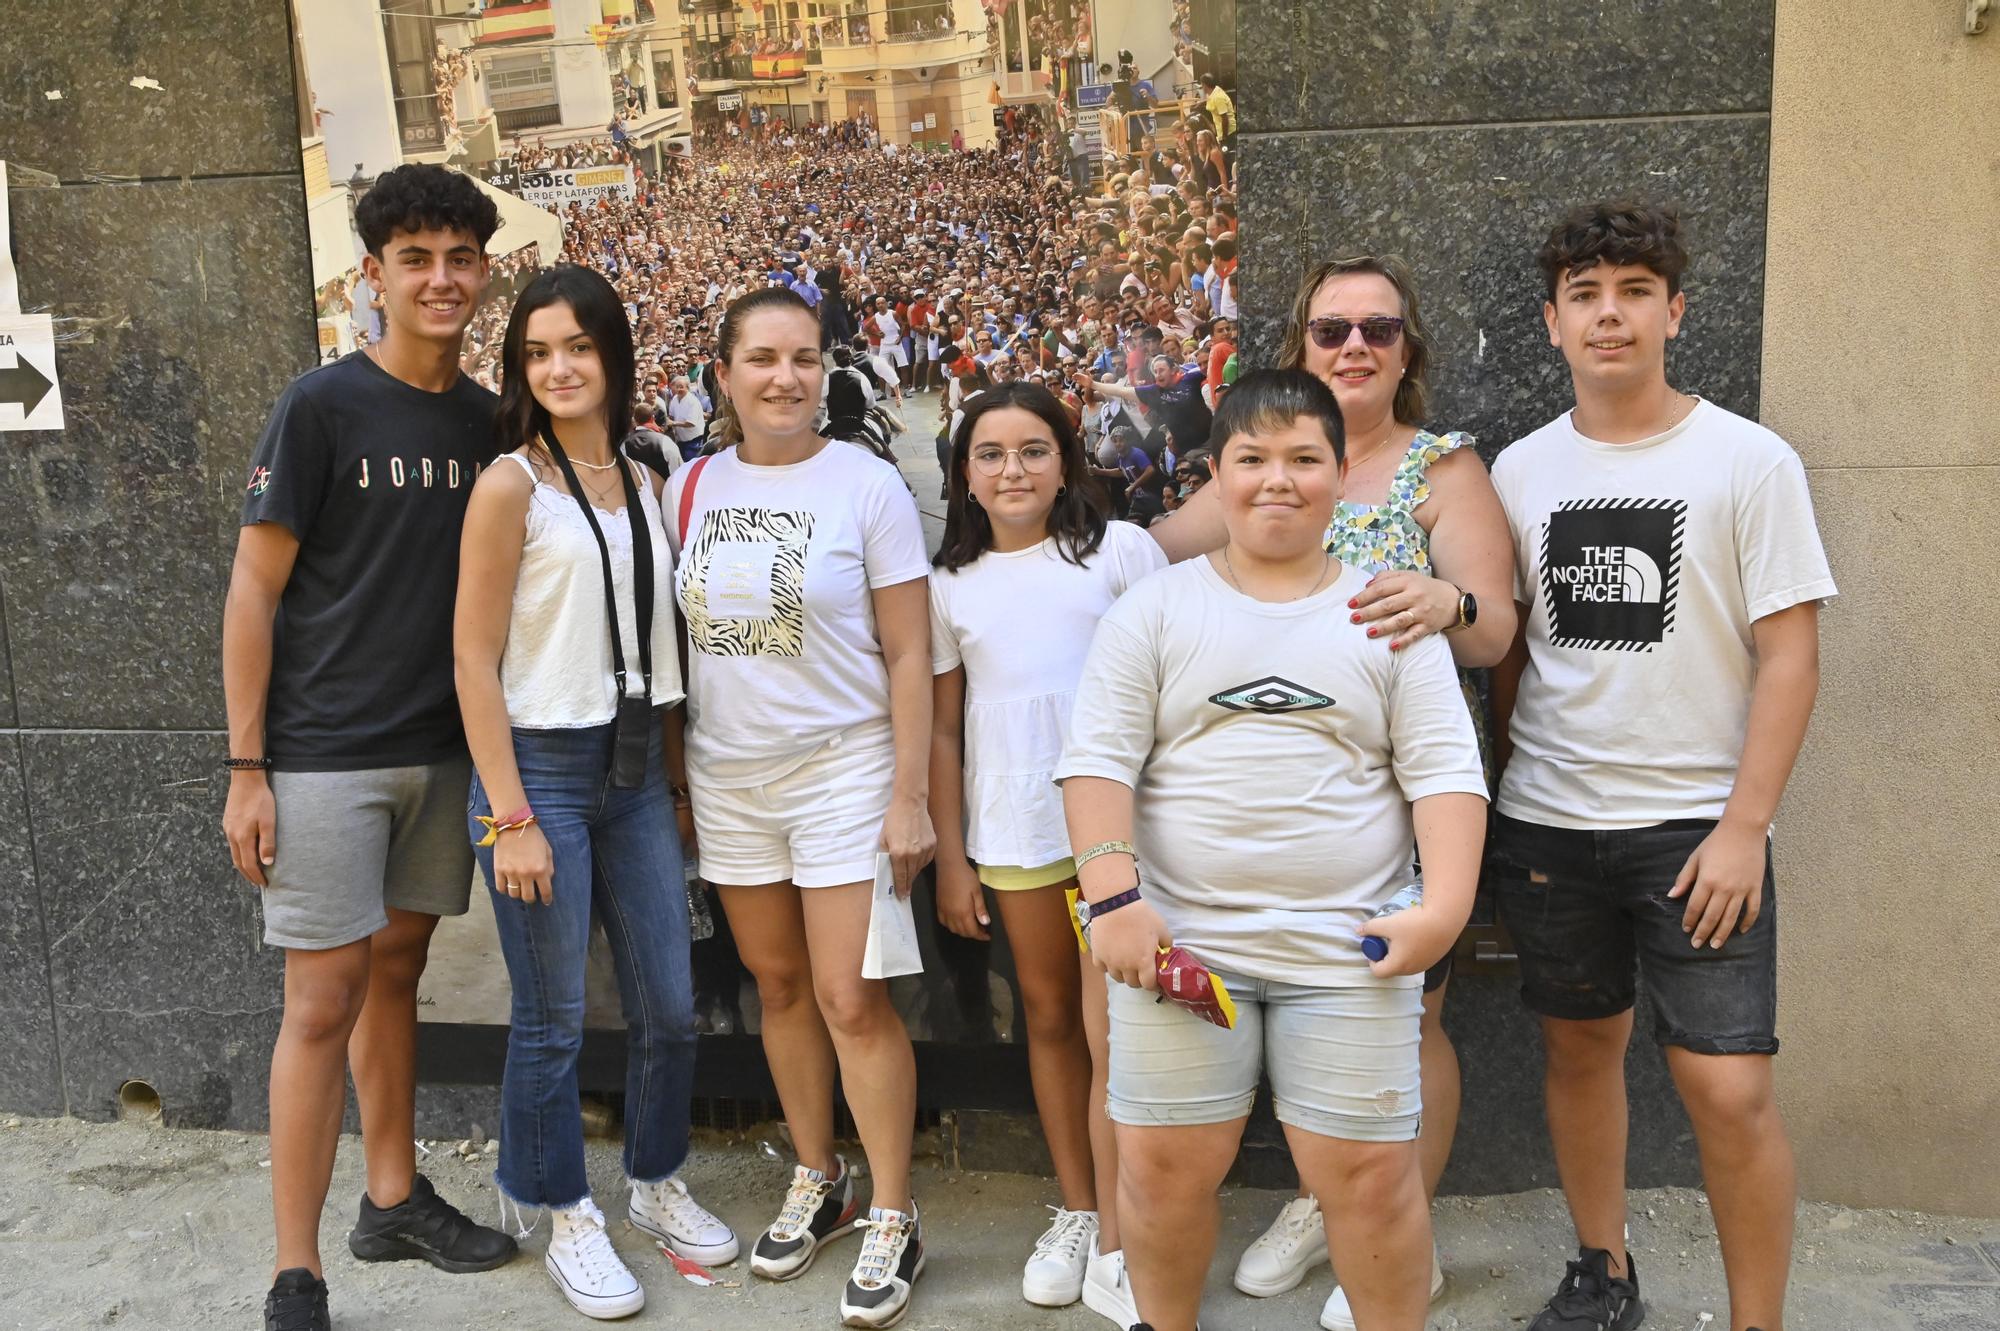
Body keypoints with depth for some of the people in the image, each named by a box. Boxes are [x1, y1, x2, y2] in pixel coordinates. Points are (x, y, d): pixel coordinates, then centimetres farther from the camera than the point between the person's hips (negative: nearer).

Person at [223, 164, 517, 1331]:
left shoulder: (488, 421, 6)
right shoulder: (321, 407, -9)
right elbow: (253, 590, -8)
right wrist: (246, 768, -11)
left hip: (443, 751, 5)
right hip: (325, 754, -5)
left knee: (396, 970, 16)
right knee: (325, 999, -2)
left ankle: (396, 1199, 31)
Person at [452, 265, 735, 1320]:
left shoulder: (644, 487, 9)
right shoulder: (511, 484, -8)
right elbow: (474, 657, -10)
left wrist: (680, 771, 9)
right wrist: (509, 816, -14)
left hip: (634, 769, 6)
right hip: (541, 765, -5)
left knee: (668, 1005, 12)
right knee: (553, 1021, 5)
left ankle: (658, 1184, 33)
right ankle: (567, 1221, 24)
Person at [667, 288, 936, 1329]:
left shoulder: (866, 485, -8)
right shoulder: (691, 489, 4)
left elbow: (907, 654, -8)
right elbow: (679, 640, 10)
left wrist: (910, 797, -10)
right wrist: (672, 777, 9)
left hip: (843, 767, -4)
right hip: (728, 775, 4)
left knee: (852, 1001, -3)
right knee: (779, 986, 14)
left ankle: (894, 1220, 12)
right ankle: (816, 1181, 32)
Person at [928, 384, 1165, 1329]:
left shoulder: (1120, 549, -1)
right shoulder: (953, 584, 7)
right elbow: (942, 728, 9)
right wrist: (950, 857, 6)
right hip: (1013, 838, 3)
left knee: (1113, 1035, -4)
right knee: (1049, 1020, 14)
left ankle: (1115, 1252, 7)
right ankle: (1076, 1214, 29)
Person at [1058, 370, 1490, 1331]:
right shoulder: (1153, 610, 4)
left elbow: (1443, 771, 0)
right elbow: (1099, 759, -3)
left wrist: (1446, 906, -12)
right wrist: (1114, 895, -14)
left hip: (1349, 946, 0)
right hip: (1179, 936, 0)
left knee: (1370, 1173, 4)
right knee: (1164, 1167, 7)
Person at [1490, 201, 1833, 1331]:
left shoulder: (1750, 462, -4)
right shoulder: (1521, 470, 6)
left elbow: (1790, 654, -6)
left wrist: (1744, 825, -13)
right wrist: (1516, 787, 6)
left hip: (1696, 824, -3)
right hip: (1548, 819, 4)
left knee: (1729, 1090, -6)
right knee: (1581, 1046, 14)